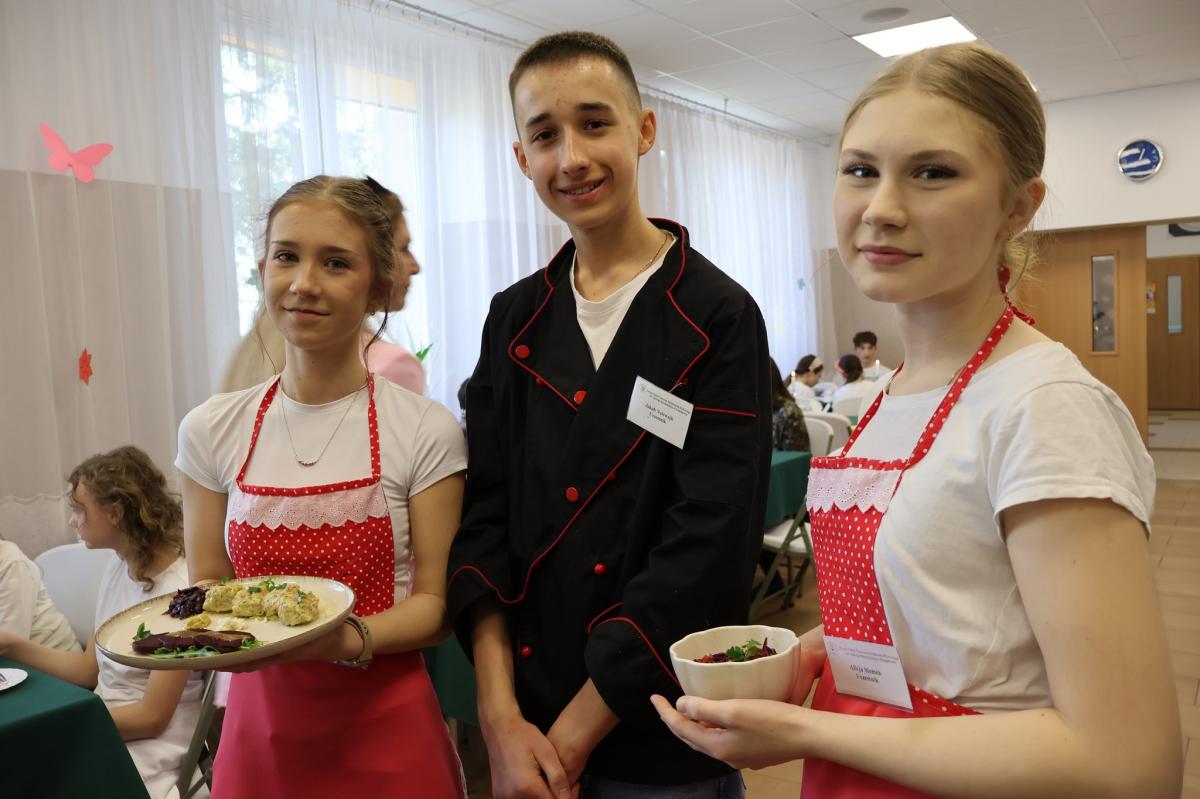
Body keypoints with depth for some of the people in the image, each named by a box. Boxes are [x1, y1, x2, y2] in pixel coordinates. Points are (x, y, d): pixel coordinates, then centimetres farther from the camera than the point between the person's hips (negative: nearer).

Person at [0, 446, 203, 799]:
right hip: (102, 726, 7)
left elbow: (151, 718, -16)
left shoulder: (179, 591, -21)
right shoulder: (117, 570, 4)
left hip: (148, 746, -7)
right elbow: (90, 670, 11)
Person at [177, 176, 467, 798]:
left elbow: (436, 603, -8)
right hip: (260, 725, 3)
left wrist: (352, 639, -26)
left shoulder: (425, 432, -11)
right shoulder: (211, 431, -2)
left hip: (385, 730, -2)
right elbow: (207, 585, 6)